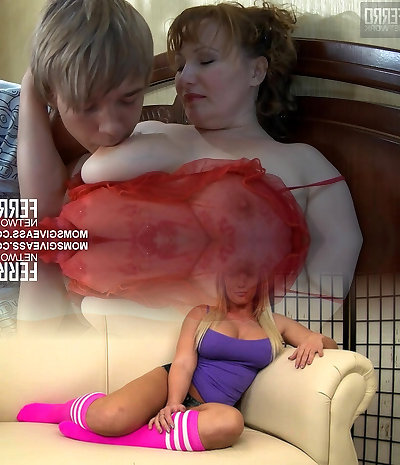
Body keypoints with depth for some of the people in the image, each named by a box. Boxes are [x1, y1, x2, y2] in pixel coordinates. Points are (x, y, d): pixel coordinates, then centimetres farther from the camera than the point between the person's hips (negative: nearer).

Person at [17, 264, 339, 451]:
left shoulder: (275, 325, 18)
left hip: (205, 406, 1)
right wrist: (173, 403, -22)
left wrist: (316, 340, -5)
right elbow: (184, 362, -2)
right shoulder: (201, 315, 12)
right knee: (109, 417, -37)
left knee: (230, 422, -42)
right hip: (172, 384, -1)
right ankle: (54, 411, 2)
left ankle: (105, 432, -29)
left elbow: (331, 345, 21)